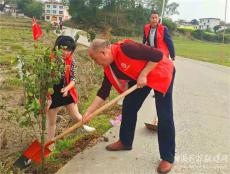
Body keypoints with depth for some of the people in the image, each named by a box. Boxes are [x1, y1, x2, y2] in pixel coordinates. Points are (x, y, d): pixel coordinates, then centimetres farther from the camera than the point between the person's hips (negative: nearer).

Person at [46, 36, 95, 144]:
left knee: (76, 116, 14)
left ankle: (83, 125, 49)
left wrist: (67, 88, -25)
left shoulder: (71, 62, -8)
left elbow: (73, 79, -6)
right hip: (52, 94, -1)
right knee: (51, 122, 13)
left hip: (67, 93, 2)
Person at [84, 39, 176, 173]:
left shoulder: (126, 48, -32)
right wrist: (89, 112, -4)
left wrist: (143, 75, -26)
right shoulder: (109, 68, -5)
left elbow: (158, 55, -29)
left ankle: (168, 157, 5)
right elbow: (103, 92, 0)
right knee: (129, 106, 9)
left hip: (161, 73, -8)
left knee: (164, 116, -8)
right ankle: (125, 142, 29)